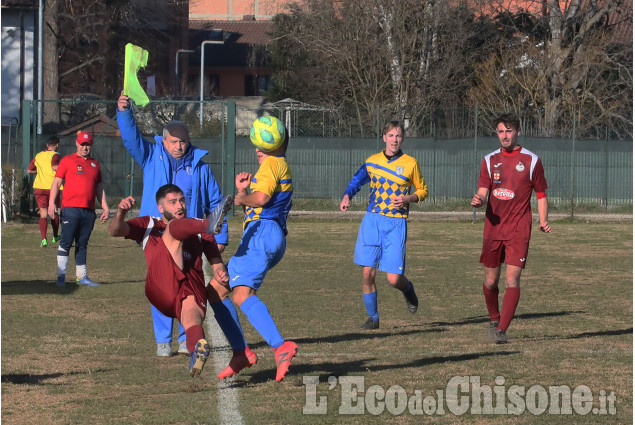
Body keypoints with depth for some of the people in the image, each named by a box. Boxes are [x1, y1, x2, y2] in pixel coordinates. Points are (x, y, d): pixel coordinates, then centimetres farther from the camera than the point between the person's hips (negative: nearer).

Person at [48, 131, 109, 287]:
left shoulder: (95, 164, 19)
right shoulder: (67, 160, 6)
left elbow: (99, 188, 23)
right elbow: (57, 183, 2)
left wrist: (105, 208, 15)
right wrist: (51, 203, -9)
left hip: (89, 210, 4)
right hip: (70, 208, -4)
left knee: (82, 245, 8)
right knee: (66, 242, -8)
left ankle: (81, 276, 11)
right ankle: (61, 275, -7)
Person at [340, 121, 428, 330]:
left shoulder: (410, 163, 1)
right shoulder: (372, 161, 7)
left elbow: (423, 190, 11)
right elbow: (356, 181, 23)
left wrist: (408, 199, -9)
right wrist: (346, 196, 3)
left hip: (396, 224, -2)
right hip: (372, 221, 2)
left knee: (394, 279, -8)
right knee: (368, 272, -5)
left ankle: (408, 289, 28)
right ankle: (372, 318, 12)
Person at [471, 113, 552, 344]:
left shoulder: (531, 161, 2)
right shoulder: (489, 160, 8)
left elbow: (541, 195, 7)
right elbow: (483, 193, 3)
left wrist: (543, 222, -8)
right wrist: (478, 201, -21)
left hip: (519, 230, -3)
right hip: (493, 228, 3)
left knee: (512, 280, -13)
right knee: (491, 281, 8)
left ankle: (501, 330, -13)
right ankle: (494, 319, 32)